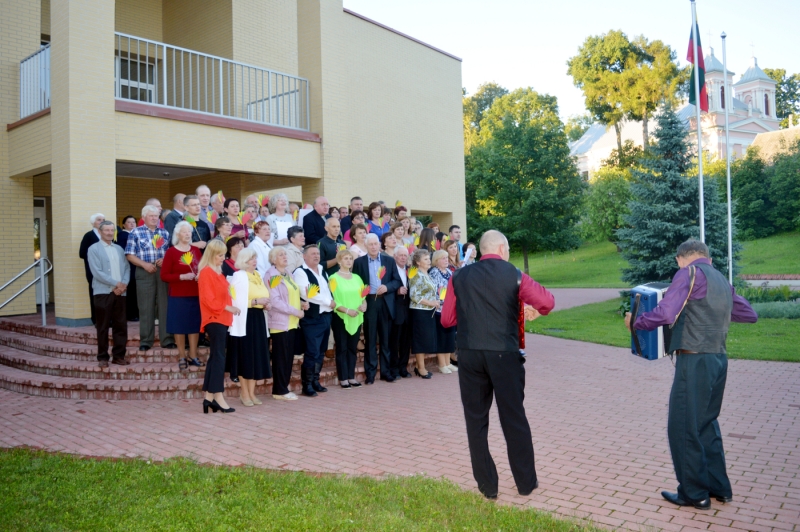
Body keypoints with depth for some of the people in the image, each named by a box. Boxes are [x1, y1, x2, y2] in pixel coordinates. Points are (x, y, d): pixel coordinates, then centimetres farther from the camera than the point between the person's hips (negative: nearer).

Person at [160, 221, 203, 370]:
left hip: (196, 295, 4)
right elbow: (164, 276, -8)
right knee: (180, 326, 3)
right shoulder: (171, 252, -6)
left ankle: (193, 356, 17)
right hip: (178, 296, -4)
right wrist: (182, 276, -19)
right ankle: (182, 357, 14)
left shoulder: (196, 250, 7)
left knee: (195, 325, 7)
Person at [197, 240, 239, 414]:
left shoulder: (219, 272, 16)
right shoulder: (206, 272, -11)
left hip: (222, 319, 9)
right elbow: (208, 300, -17)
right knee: (219, 357, -9)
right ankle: (218, 397, -7)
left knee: (215, 357, 9)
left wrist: (229, 308, 9)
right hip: (214, 319, -9)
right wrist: (227, 307, -15)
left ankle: (209, 397, 13)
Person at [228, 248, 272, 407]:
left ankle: (251, 392, 15)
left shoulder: (258, 275, 16)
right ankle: (244, 392, 10)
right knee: (246, 355, -2)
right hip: (245, 319, -7)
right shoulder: (238, 276, -6)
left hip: (258, 318, 7)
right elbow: (237, 301, -15)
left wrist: (265, 304, 5)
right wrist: (256, 301, -19)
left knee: (257, 355, 7)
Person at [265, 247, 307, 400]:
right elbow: (275, 301, -16)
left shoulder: (288, 274, 16)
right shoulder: (271, 276, -9)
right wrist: (296, 311, -16)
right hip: (280, 322, -8)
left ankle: (284, 387, 17)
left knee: (289, 357, 9)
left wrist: (301, 303, 3)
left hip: (292, 323, 8)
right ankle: (280, 391, 6)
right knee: (281, 357, -2)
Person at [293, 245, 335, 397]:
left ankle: (315, 381, 24)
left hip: (325, 316, 8)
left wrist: (332, 302, 4)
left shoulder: (322, 270, 15)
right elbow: (306, 294, -21)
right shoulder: (300, 272, -10)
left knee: (321, 352, 13)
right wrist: (328, 302, -15)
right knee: (312, 353, -7)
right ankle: (307, 385, 3)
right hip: (312, 318, -8)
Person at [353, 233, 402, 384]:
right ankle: (370, 373, 9)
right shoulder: (359, 262, 3)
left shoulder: (389, 260, 8)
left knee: (386, 339, 8)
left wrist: (387, 287, -13)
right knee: (370, 340, 3)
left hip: (386, 303, 2)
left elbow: (397, 281, 6)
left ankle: (386, 371, 17)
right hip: (368, 303, -1)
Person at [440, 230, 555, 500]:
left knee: (476, 420, 12)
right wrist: (535, 311, 14)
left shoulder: (459, 277, 6)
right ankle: (526, 482, 24)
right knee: (514, 418, 11)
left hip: (469, 354, 2)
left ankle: (487, 485, 18)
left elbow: (446, 319, 8)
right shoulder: (513, 274, -1)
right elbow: (547, 301, -8)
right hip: (504, 353, -2)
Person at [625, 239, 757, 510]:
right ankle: (719, 487, 28)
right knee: (706, 424, 20)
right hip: (718, 360, 8)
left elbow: (665, 314, -18)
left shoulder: (689, 273, -8)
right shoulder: (722, 280, 15)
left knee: (683, 428, 4)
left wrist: (635, 321, -3)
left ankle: (694, 493, 13)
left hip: (695, 361, -8)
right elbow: (750, 315, 24)